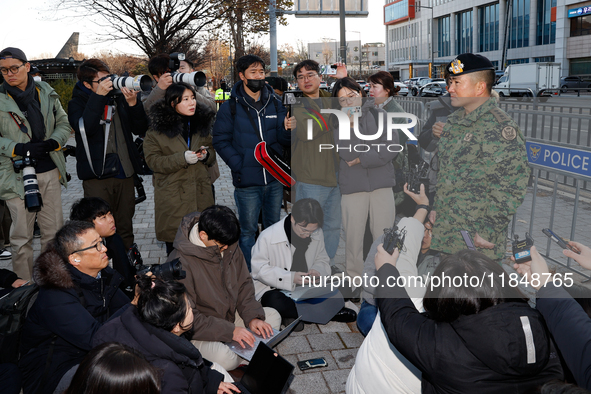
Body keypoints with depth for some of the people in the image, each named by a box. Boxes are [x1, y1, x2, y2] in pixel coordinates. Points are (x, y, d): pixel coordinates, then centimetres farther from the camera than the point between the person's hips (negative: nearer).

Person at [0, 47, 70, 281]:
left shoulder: (46, 93, 7)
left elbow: (63, 124, 11)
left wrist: (53, 142, -9)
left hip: (50, 172, 3)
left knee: (54, 231, 11)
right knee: (21, 236, 4)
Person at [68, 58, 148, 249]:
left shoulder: (119, 98, 9)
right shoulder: (78, 103, 0)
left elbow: (140, 129, 5)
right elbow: (84, 128, -21)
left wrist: (133, 104, -10)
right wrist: (99, 97, -22)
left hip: (125, 173, 4)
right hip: (96, 176, -4)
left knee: (125, 227, 12)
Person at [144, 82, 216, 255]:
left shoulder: (203, 122, 11)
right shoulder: (158, 127, -2)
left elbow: (213, 153, 19)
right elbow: (152, 160, -6)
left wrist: (206, 155, -5)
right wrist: (182, 158, -19)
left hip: (200, 194, 3)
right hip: (172, 196, -3)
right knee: (174, 248, 0)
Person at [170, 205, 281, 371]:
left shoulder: (229, 247, -5)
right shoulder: (180, 263, -27)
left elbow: (244, 284, 7)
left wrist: (252, 317, -9)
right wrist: (230, 331, -28)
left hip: (229, 316, 8)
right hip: (198, 331, -7)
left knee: (273, 316, -3)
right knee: (225, 359, -33)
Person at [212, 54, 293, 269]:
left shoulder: (275, 103, 6)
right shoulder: (230, 107, -3)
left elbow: (283, 140, 5)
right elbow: (221, 141, -4)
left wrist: (287, 129, -17)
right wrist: (239, 165, -14)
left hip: (275, 177, 4)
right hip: (247, 181, -4)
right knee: (248, 230, 5)